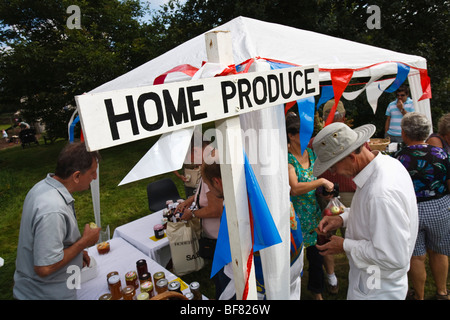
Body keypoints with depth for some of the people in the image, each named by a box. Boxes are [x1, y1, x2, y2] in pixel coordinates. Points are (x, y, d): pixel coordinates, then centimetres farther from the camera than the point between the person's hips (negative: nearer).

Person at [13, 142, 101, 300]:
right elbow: (44, 268, -30)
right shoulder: (52, 211, -34)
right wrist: (84, 241, -21)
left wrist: (77, 251, 6)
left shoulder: (43, 186, -3)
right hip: (46, 294, -8)